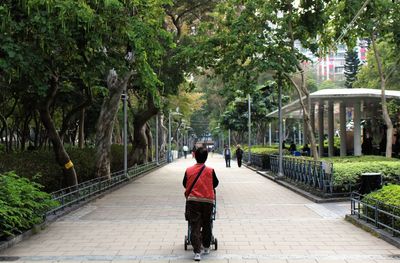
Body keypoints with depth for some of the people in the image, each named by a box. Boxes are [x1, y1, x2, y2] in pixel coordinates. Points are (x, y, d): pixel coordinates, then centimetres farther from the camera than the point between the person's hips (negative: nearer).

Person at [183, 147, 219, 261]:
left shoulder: (188, 170, 0)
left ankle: (197, 252, -12)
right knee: (206, 224, 18)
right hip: (208, 200, 0)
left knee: (195, 227, -1)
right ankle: (206, 247, 31)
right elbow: (215, 183, 11)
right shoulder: (210, 171, -2)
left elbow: (185, 184, 12)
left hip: (192, 201, 0)